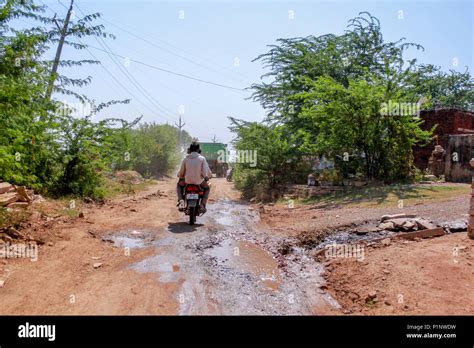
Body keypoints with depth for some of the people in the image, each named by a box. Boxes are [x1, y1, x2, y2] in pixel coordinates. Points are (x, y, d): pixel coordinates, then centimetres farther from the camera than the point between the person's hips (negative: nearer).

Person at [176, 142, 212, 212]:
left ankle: (181, 201, 10)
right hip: (199, 181, -1)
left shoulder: (186, 159, -2)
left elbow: (181, 172, 4)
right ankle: (202, 205, 10)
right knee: (207, 188, 30)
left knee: (179, 185, 33)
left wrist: (180, 176, 27)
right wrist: (208, 177, 15)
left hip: (187, 181, 1)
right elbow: (207, 171, -8)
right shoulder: (202, 158, -7)